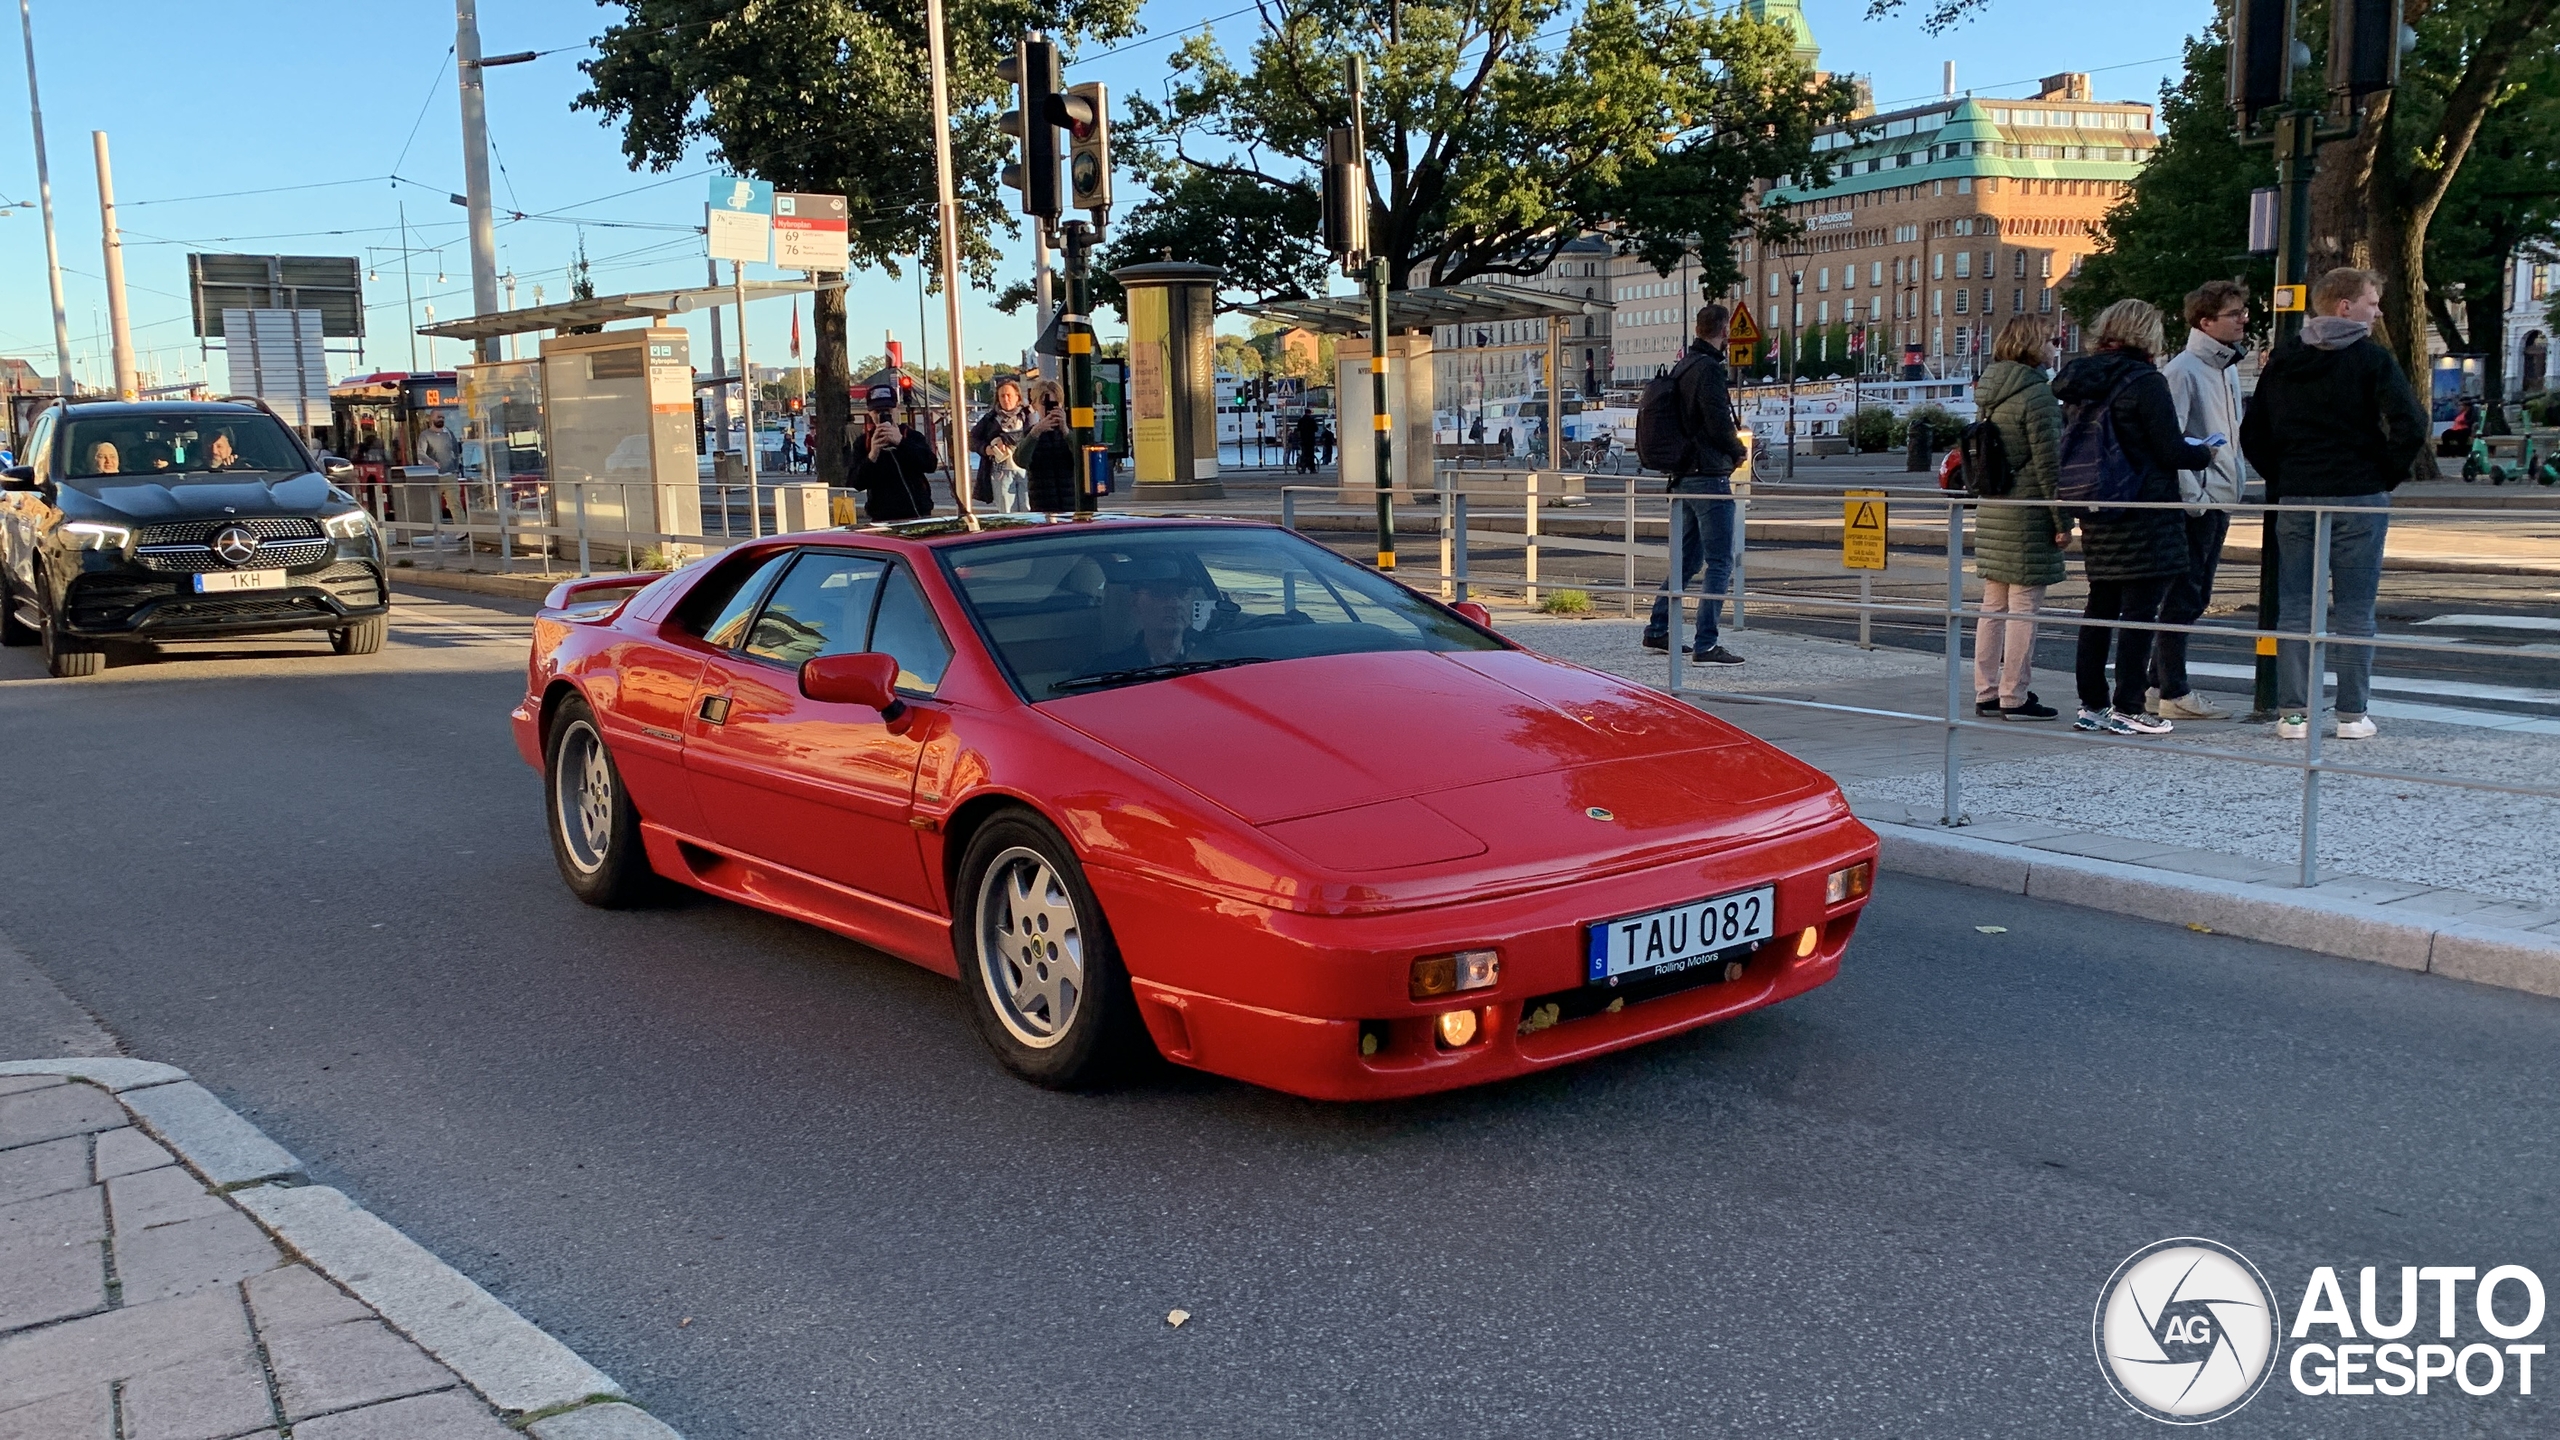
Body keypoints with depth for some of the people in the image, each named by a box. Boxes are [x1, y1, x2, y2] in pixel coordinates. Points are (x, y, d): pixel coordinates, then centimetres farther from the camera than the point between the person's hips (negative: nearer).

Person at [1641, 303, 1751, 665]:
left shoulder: (1681, 367, 13)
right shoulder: (1708, 369, -15)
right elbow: (1719, 424, -20)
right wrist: (1738, 451, -1)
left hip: (1684, 476, 9)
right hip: (1710, 476, -9)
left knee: (1687, 558, 19)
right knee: (1720, 564, -6)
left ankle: (1657, 631, 25)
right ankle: (1706, 645, -9)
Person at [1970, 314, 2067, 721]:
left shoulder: (1989, 392, 12)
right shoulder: (2036, 393, -13)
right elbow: (2048, 462, -15)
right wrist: (2062, 519, -11)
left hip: (1990, 513, 9)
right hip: (2027, 515, -9)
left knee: (1994, 606, 13)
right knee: (2023, 607, -3)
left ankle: (1986, 693, 17)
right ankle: (2014, 698, 1)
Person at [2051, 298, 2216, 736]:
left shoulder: (2083, 380, 9)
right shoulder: (2145, 382, -13)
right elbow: (2172, 451, -13)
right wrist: (2205, 453, 6)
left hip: (2097, 514, 8)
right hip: (2144, 514, -8)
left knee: (2101, 603, 14)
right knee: (2140, 609, -3)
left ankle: (2091, 704, 17)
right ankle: (2126, 709, -2)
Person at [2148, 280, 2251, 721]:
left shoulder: (2229, 368, 16)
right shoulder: (2182, 369, -12)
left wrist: (2229, 490, 15)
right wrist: (2192, 495, -19)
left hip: (2218, 502, 9)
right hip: (2193, 504, -9)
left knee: (2194, 599, 12)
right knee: (2182, 599, -4)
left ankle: (2160, 685, 20)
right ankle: (2174, 694, 1)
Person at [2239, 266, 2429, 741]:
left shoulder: (2281, 360, 8)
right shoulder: (2371, 359, -7)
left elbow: (2252, 435, 8)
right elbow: (2410, 426, -16)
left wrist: (2282, 478, 14)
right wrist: (2388, 476, -2)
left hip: (2294, 500, 4)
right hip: (2359, 500, -4)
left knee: (2294, 609, 5)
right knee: (2354, 611, 2)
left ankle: (2292, 713, 4)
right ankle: (2352, 715, 5)